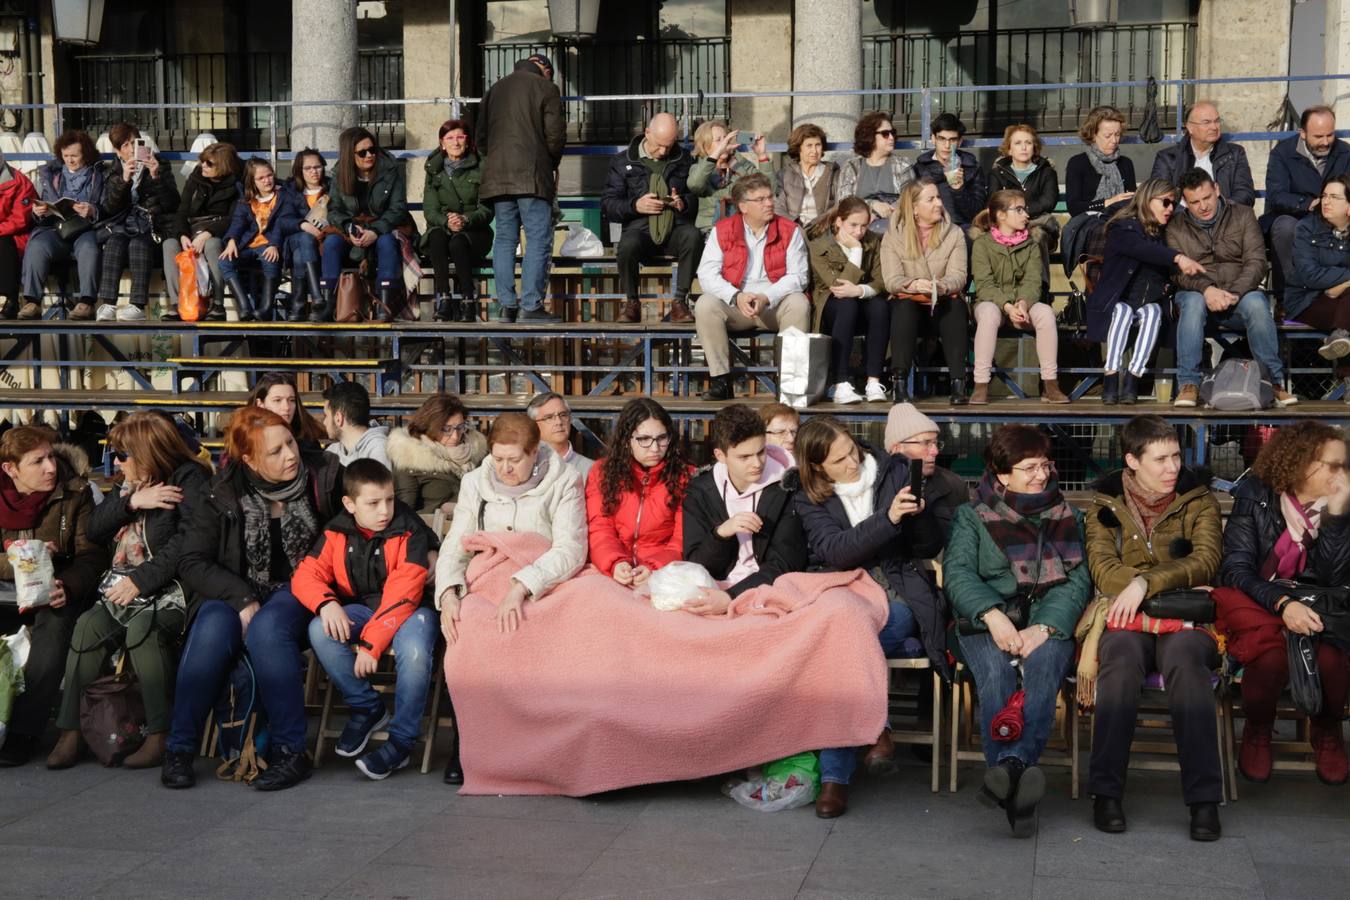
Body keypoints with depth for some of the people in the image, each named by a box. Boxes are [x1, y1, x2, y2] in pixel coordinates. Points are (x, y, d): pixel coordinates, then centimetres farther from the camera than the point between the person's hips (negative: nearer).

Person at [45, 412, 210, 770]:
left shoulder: (189, 479, -4)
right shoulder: (130, 484, 21)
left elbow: (187, 540, -17)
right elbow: (94, 530, 11)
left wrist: (142, 579, -22)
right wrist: (132, 501, -5)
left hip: (171, 589, -7)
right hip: (125, 587, 7)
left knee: (143, 626, -34)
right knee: (89, 624, -20)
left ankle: (160, 735, -28)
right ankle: (71, 731, -18)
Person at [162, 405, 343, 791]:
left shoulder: (324, 475, -3)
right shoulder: (224, 493, -3)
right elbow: (191, 561, -5)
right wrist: (242, 599, -19)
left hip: (300, 591, -1)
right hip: (237, 593, 1)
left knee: (267, 627, -34)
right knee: (214, 627, -32)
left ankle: (292, 751, -27)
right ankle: (179, 748, -19)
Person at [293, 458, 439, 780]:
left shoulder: (410, 533, -15)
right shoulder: (337, 534, -1)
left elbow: (401, 597, -21)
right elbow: (306, 574, -4)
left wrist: (371, 644, -27)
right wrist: (326, 603, -27)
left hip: (409, 610, -4)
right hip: (360, 609, 4)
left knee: (414, 651, -36)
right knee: (321, 631, -25)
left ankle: (401, 741, -17)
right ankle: (368, 708, -6)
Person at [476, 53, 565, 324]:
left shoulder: (494, 90, 20)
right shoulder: (546, 88, 4)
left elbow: (481, 138, 19)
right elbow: (555, 135, -3)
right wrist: (552, 165, 11)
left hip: (497, 177, 5)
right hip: (532, 175, -5)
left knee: (504, 238, 7)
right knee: (538, 239, -5)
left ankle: (507, 305, 1)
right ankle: (532, 305, -12)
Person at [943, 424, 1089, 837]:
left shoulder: (1068, 517, 21)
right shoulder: (972, 516, 17)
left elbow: (1078, 580, 6)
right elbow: (957, 572, 1)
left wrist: (1044, 627, -13)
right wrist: (993, 616, -19)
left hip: (1049, 622, 1)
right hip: (988, 623, -1)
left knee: (1045, 665, -35)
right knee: (996, 672, -34)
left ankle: (1011, 764, -56)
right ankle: (1018, 790, -51)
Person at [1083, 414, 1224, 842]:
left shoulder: (1198, 500, 11)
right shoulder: (1105, 504, 10)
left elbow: (1206, 561, -5)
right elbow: (1103, 569, -3)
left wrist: (1146, 583, -19)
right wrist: (1179, 585, -9)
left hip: (1187, 620, 0)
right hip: (1127, 619, 0)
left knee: (1185, 660, -36)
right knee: (1121, 659, -35)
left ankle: (1204, 798, -36)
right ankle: (1106, 791, -31)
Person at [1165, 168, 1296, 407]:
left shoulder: (1243, 215, 8)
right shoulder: (1176, 227, 9)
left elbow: (1256, 262, -2)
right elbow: (1178, 272, -4)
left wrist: (1233, 294, -21)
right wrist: (1206, 289, -26)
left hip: (1241, 292, 0)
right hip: (1198, 294, 0)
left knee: (1256, 303, -34)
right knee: (1193, 302, -36)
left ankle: (1275, 381, -27)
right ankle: (1188, 385, -35)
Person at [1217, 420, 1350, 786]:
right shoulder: (1254, 495, -7)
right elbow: (1236, 570, -12)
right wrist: (1282, 603, -29)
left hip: (1313, 609, 2)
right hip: (1257, 606, -2)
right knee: (1272, 658, -35)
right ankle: (1257, 732, -1)